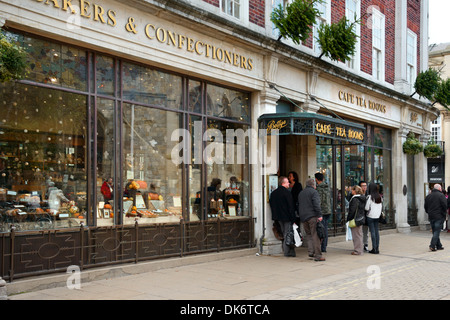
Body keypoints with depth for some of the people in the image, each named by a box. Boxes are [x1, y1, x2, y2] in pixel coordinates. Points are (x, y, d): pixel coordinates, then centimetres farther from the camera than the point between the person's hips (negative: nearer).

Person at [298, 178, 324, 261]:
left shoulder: (301, 193, 19)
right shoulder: (313, 192, -4)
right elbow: (316, 204, -15)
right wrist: (319, 215, -17)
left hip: (303, 217, 6)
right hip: (312, 216, -6)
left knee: (308, 234, 16)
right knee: (315, 235, -6)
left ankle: (310, 251, 5)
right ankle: (317, 255, -8)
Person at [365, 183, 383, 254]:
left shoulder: (369, 197, -13)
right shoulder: (380, 197, 5)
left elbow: (367, 207, -12)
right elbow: (381, 207, 13)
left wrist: (368, 211, 8)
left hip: (370, 216, -6)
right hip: (377, 216, 6)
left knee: (372, 232, -3)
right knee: (377, 231, 9)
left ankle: (374, 248, -2)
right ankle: (377, 248, 10)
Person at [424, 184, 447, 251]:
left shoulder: (428, 196, 12)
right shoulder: (441, 195, -8)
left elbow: (426, 207, 15)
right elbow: (444, 206, -12)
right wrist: (444, 214, -2)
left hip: (431, 217, 6)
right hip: (439, 217, -6)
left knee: (435, 231, 12)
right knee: (437, 231, -5)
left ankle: (439, 246, 16)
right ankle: (432, 245, -14)